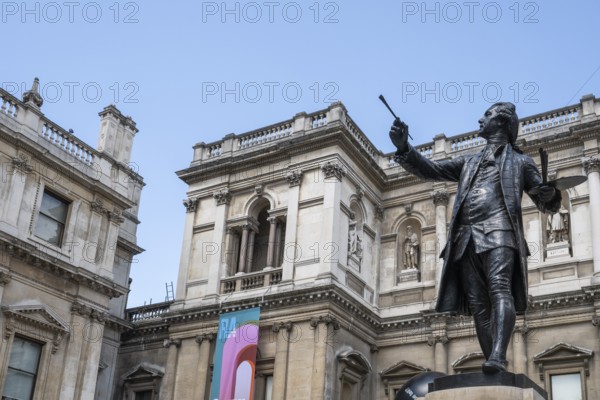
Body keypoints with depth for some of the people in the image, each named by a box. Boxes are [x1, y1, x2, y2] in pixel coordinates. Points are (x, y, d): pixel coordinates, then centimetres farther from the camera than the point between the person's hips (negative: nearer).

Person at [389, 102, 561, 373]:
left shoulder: (520, 161, 19)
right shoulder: (469, 162, 30)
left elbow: (547, 206, 16)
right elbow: (430, 170, 19)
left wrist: (551, 194, -10)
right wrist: (403, 148, 3)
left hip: (498, 231, -4)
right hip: (467, 236, 4)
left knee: (499, 290, -24)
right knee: (478, 303, -6)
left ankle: (498, 356, -39)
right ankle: (496, 370, -7)